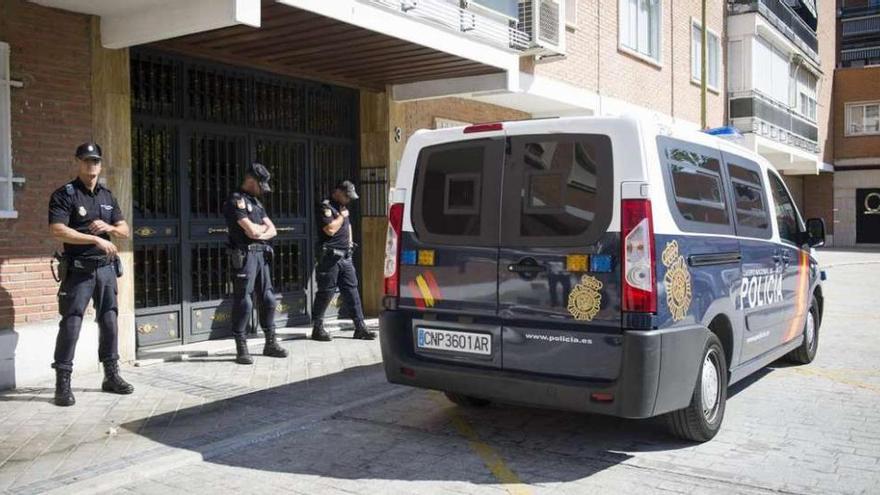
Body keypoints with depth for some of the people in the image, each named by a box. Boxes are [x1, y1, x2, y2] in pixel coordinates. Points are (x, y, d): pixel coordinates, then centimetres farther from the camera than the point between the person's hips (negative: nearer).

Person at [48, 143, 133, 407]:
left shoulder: (107, 196, 14)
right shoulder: (64, 195, -6)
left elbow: (125, 231, 15)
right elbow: (57, 231, -19)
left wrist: (109, 227, -7)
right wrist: (96, 239, -22)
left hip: (106, 268, 6)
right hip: (79, 269, -6)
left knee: (109, 321, 10)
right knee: (71, 323, -7)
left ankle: (111, 375, 19)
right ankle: (63, 383, -2)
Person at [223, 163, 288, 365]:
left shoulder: (256, 202, 19)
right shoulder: (236, 200, -8)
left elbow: (272, 231, 12)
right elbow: (252, 231, -17)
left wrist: (258, 232, -8)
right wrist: (263, 228, 3)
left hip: (262, 255, 8)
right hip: (245, 256, -8)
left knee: (267, 299, 9)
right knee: (243, 301, -5)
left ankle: (270, 344, 18)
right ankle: (241, 349, 1)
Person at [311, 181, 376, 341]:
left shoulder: (343, 206, 18)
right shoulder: (325, 206, -10)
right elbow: (330, 229, -21)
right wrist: (342, 215, -10)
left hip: (345, 256, 8)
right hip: (330, 257, -8)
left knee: (351, 290, 6)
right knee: (326, 292, -3)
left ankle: (360, 327, 8)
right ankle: (317, 328, 8)